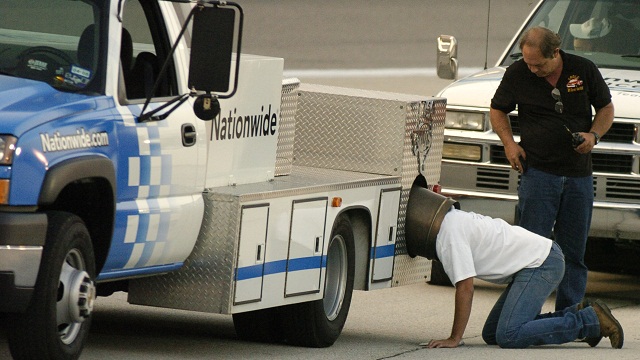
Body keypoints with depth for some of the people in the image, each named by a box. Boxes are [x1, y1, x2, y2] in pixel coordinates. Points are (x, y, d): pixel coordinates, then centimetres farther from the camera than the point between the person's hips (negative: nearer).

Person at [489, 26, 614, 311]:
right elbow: (497, 109, 13)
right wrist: (509, 143, -3)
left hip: (579, 174, 2)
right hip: (537, 170, -2)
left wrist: (593, 135, -8)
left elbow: (606, 108, 11)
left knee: (574, 251, 6)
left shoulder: (583, 70, -1)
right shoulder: (517, 74, -2)